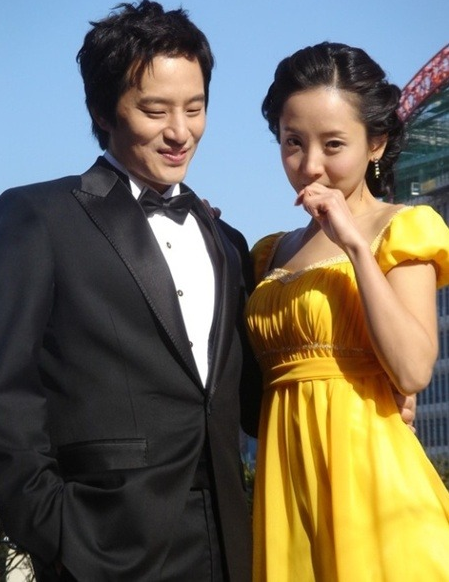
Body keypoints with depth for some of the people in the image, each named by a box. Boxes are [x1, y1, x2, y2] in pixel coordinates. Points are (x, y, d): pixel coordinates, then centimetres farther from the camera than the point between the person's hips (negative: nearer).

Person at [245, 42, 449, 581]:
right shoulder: (274, 252, 16)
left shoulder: (401, 229, -1)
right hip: (286, 469, 5)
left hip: (367, 466, -5)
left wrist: (356, 244, -15)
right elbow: (268, 369, 11)